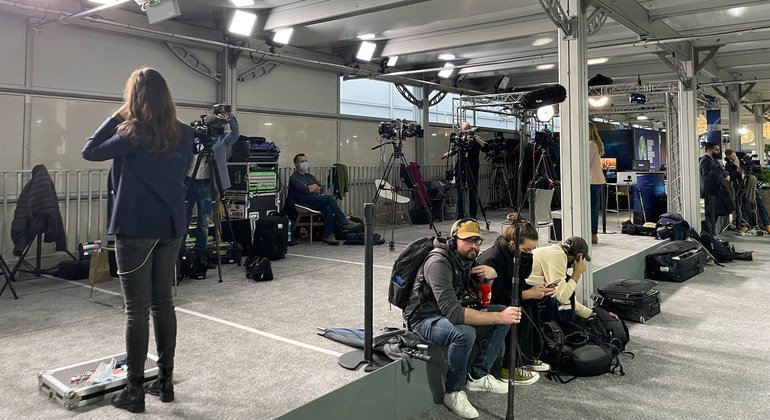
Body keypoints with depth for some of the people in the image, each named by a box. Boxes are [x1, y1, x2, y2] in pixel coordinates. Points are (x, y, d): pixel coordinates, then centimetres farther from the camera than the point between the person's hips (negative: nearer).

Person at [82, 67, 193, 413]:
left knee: (137, 309, 1)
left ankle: (134, 391, 10)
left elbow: (90, 152, 2)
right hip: (171, 227, 5)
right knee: (163, 303, 12)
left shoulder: (131, 134, -12)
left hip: (135, 228, -5)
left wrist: (117, 117, 2)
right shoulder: (184, 134, 4)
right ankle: (165, 381, 20)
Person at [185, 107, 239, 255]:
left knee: (204, 222, 7)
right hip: (189, 182, -1)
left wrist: (231, 118, -26)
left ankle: (200, 249, 18)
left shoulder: (221, 139, 4)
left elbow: (235, 134, -11)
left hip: (206, 185, 1)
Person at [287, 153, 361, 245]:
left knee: (328, 208, -27)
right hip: (304, 202, -7)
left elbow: (321, 188, 13)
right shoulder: (294, 178, 2)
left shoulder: (310, 176, 27)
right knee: (329, 198, -24)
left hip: (315, 201, 7)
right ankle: (345, 223, -17)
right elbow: (305, 190, -15)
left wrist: (311, 188, -4)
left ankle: (328, 235, -27)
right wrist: (315, 187, 3)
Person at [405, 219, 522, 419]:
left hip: (453, 311, 9)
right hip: (424, 318, -8)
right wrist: (499, 317, -37)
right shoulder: (439, 263, -26)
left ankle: (477, 375, 1)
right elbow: (452, 312, -37)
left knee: (506, 311, -3)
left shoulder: (468, 258, 0)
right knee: (464, 333, -38)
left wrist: (490, 274, -11)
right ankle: (453, 392, -12)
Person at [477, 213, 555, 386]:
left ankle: (528, 357, 6)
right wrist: (528, 294, -25)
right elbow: (497, 296, -29)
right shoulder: (491, 259, -29)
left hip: (500, 300, 9)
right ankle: (510, 368, -15)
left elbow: (517, 284, 6)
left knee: (533, 303, -3)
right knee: (523, 312, -23)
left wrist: (535, 289, -13)